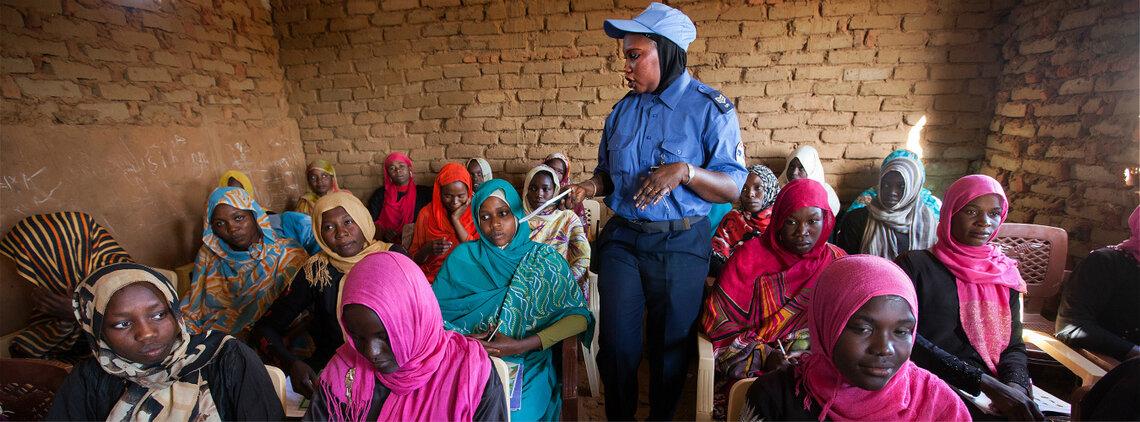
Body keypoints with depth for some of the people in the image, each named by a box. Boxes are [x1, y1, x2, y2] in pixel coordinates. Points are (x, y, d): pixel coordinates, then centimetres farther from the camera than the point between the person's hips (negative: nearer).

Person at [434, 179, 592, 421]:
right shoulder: (463, 256, 8)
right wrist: (462, 338, -18)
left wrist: (521, 345, -16)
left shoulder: (544, 258, 3)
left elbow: (579, 316, -7)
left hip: (528, 366, -1)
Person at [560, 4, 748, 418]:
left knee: (671, 345, 13)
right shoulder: (623, 109, 8)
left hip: (680, 244, -3)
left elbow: (733, 188, -10)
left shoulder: (710, 107, -7)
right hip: (622, 239, 4)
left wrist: (684, 171, -26)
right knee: (616, 342, 7)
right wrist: (591, 187, -5)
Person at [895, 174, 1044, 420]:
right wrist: (983, 382, -17)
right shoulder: (914, 265, -3)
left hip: (997, 389, 6)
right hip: (933, 390, -6)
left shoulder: (1005, 274, 15)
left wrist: (1016, 384, -10)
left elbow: (1014, 346, 12)